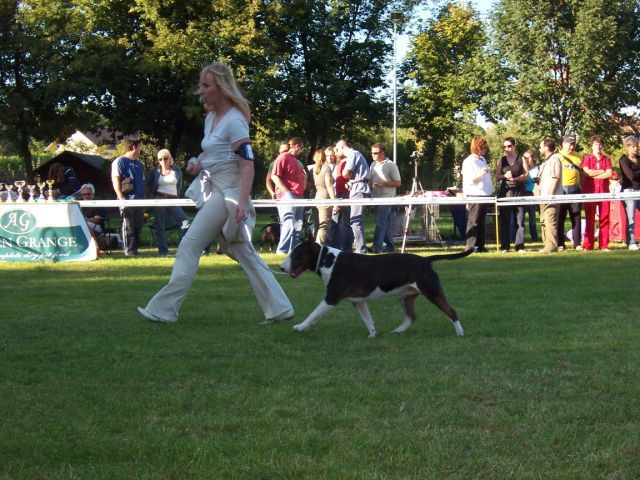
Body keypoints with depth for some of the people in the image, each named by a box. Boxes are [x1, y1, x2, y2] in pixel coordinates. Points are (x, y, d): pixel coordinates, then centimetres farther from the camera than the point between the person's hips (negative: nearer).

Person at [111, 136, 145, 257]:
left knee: (138, 226, 8)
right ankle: (129, 251, -4)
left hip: (139, 200, 7)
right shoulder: (120, 162, -4)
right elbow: (115, 181, -10)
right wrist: (122, 199, -17)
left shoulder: (139, 164, 19)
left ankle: (135, 249, 15)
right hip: (127, 200, -7)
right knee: (128, 226, -5)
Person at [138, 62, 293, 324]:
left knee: (190, 245, -8)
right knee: (243, 252, 9)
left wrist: (243, 201, -29)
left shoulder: (234, 121, -14)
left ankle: (163, 309, -5)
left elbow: (247, 163, -20)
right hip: (214, 191, 10)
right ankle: (279, 309, 12)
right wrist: (198, 165, 7)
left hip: (227, 194, -10)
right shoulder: (210, 118, 14)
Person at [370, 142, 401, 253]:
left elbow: (398, 183, -7)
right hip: (376, 197, 7)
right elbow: (371, 180, 23)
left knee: (380, 222, -13)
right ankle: (389, 245, 17)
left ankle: (377, 247, -16)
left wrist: (384, 183, -19)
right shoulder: (373, 164, 14)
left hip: (386, 197, -7)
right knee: (385, 223, 11)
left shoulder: (391, 165, -7)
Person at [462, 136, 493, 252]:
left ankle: (480, 245, 12)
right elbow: (469, 180, -13)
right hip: (474, 195, -8)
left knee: (482, 222, 9)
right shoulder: (469, 161, -8)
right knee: (473, 221, -8)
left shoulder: (483, 159, 17)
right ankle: (471, 246, -9)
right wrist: (480, 173, -27)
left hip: (485, 195, 8)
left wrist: (491, 193, 20)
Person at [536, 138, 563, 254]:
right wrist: (540, 194, 20)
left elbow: (555, 178, -17)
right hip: (544, 197, 11)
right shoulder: (545, 161, 22)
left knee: (550, 221, -12)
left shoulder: (554, 159, -9)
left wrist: (550, 195, -21)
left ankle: (552, 246, -13)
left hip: (551, 197, -11)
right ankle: (547, 244, 17)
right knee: (544, 222, 12)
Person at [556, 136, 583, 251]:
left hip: (574, 190, 2)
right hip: (560, 190, -2)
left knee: (576, 217, 1)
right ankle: (560, 244, 4)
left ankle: (577, 243, 5)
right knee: (560, 218, 0)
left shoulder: (577, 157, 14)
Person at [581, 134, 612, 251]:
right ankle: (588, 245, -1)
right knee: (589, 219, -2)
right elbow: (587, 172, -8)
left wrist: (594, 175, -6)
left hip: (604, 191, 2)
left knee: (604, 219, -2)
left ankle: (604, 245, 1)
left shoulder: (606, 159, 15)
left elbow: (609, 174, 0)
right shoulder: (587, 158, 8)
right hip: (590, 191, -2)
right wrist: (602, 171, 0)